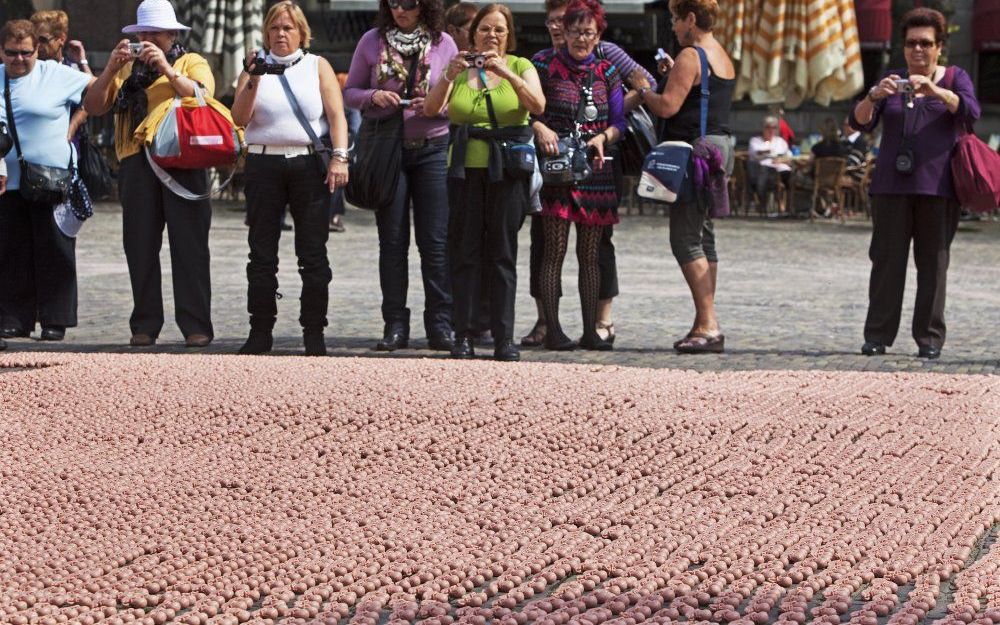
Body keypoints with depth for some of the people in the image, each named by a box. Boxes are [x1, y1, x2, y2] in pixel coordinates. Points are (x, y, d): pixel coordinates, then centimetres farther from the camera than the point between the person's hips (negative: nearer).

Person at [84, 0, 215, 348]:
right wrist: (111, 69, -2)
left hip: (182, 161, -3)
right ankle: (145, 325, 8)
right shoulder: (128, 68, 21)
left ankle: (196, 325, -6)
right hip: (137, 163, 3)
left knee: (188, 245, -6)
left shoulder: (192, 63, 12)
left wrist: (166, 69, -13)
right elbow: (93, 107, 10)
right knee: (140, 246, 2)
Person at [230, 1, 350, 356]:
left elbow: (336, 114, 1)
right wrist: (252, 83, -14)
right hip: (264, 164, 1)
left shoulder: (318, 66, 10)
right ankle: (260, 333, 6)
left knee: (313, 254, -1)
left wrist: (339, 157, -12)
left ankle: (314, 334, 3)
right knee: (262, 254, 1)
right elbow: (239, 119, 1)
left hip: (310, 165, -1)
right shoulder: (256, 68, 11)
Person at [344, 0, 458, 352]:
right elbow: (350, 92, 8)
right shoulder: (372, 41, 3)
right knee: (392, 240, 3)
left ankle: (440, 325, 2)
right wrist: (373, 96, -13)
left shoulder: (443, 43, 2)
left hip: (432, 148, -1)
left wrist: (436, 106, -15)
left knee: (435, 241, -2)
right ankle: (395, 326, 8)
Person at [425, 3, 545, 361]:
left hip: (507, 167, -1)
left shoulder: (520, 67, 7)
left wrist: (506, 72, -23)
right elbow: (431, 109, -3)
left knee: (503, 254, -2)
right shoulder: (460, 68, 11)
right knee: (465, 253, -1)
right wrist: (449, 76, -19)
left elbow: (538, 106, -12)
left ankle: (504, 338, -1)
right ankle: (464, 335, 1)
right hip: (466, 167, 1)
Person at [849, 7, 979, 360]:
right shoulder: (892, 82, 15)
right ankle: (877, 337, -2)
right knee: (886, 260, -3)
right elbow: (860, 122, 4)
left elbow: (971, 112, -11)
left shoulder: (955, 78, 9)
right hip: (892, 185, 2)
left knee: (933, 262, -3)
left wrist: (935, 91, -27)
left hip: (937, 186, -2)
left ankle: (929, 339, 0)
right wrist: (874, 96, -17)